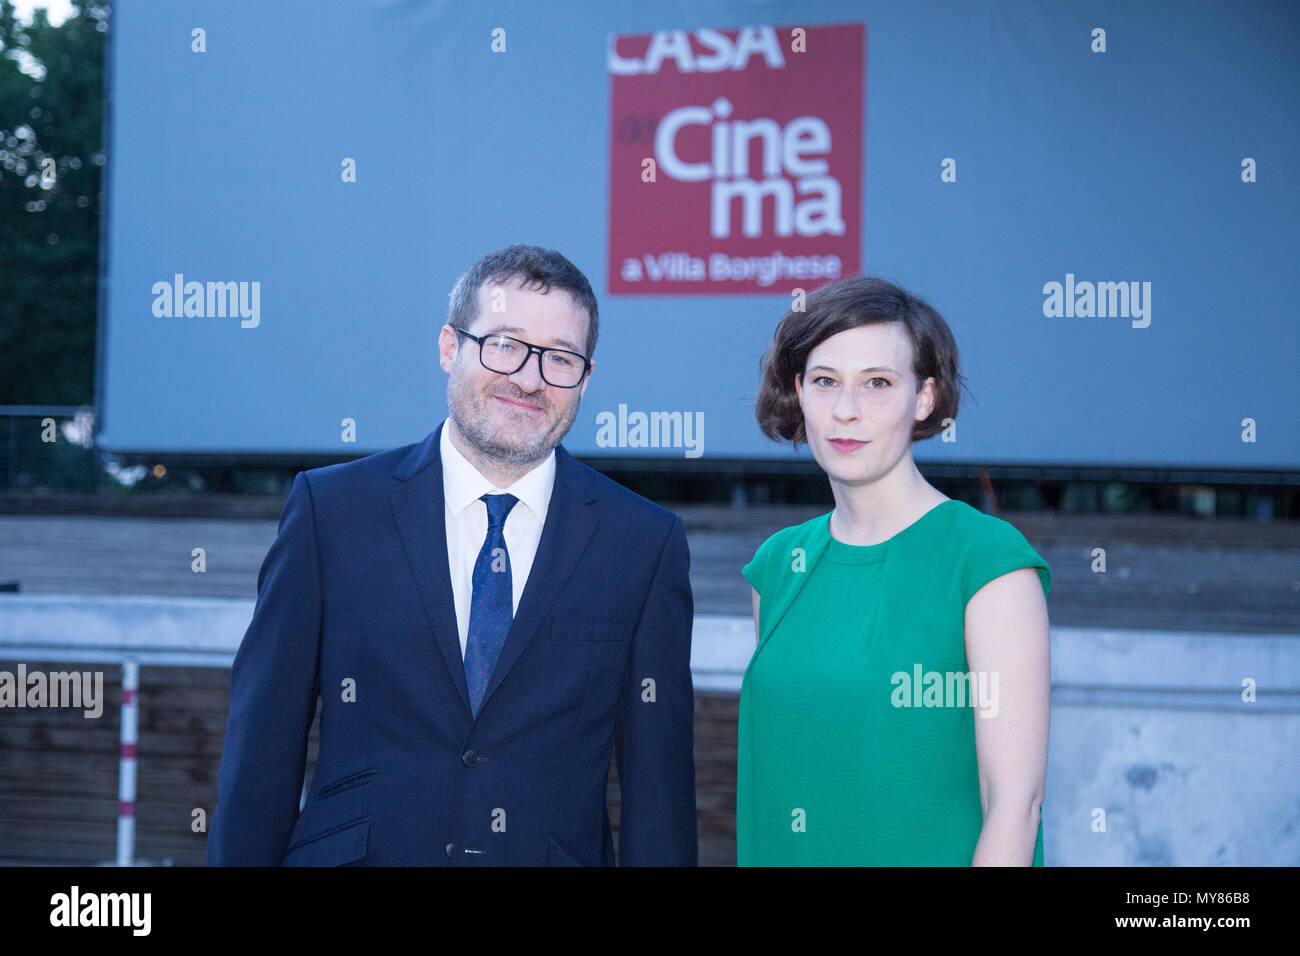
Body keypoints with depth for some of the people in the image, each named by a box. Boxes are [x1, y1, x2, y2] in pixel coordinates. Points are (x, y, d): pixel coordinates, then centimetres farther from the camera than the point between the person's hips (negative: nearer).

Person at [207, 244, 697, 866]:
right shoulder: (329, 510, 0)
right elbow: (264, 740, 0)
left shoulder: (647, 544, 1)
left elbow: (658, 783, 0)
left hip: (556, 851, 1)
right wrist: (241, 857, -5)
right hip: (353, 851, 0)